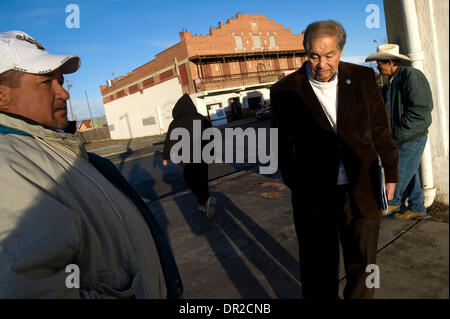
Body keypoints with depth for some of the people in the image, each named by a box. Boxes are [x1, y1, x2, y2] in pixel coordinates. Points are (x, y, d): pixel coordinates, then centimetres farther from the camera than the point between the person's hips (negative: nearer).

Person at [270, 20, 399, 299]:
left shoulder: (363, 78, -1)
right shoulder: (285, 90, -8)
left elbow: (381, 129, 8)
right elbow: (282, 145, 2)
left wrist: (391, 171, 13)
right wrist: (297, 185, 5)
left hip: (362, 192, 3)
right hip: (314, 198, -2)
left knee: (362, 265, 19)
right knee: (319, 272, 13)